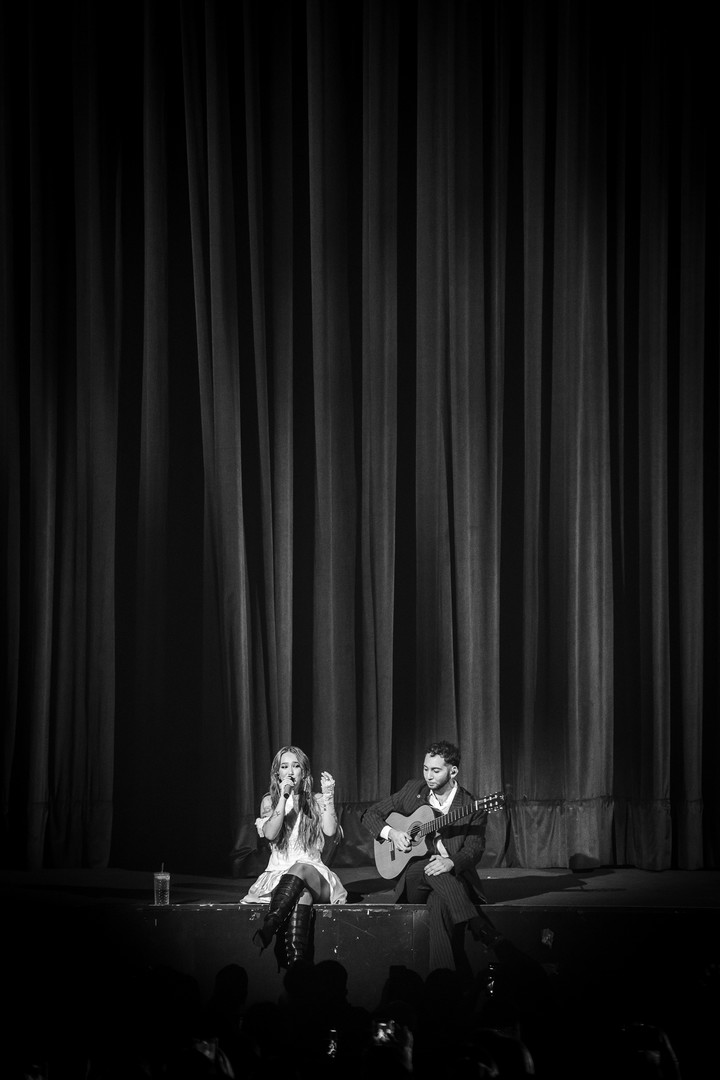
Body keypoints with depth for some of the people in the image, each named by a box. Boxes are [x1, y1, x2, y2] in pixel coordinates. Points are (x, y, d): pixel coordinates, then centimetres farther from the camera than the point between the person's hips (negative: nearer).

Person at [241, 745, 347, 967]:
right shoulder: (270, 801, 11)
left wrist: (329, 796, -13)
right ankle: (295, 961, -57)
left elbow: (330, 830, -6)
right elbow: (270, 833, -8)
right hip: (278, 872, 0)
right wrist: (284, 797, -13)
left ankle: (267, 929, -57)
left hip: (312, 872, 0)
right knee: (301, 893, -36)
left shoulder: (316, 801, 12)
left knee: (300, 868, -39)